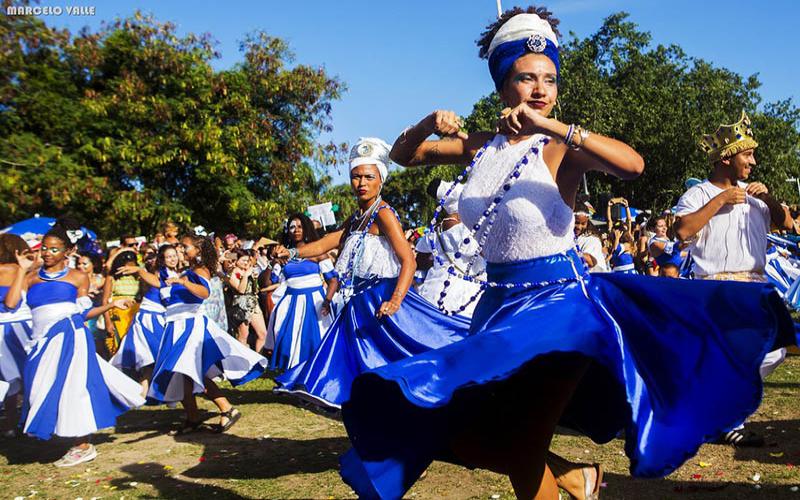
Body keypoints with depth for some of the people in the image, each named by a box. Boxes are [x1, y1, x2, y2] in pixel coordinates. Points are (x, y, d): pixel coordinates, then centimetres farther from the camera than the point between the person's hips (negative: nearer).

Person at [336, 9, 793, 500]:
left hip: (558, 299, -6)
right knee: (467, 438, 15)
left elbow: (633, 163, -30)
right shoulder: (480, 147, 4)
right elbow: (402, 155, 12)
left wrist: (551, 126, -32)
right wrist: (430, 123, -8)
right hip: (499, 303, 6)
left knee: (522, 453, -5)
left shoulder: (561, 149, -11)